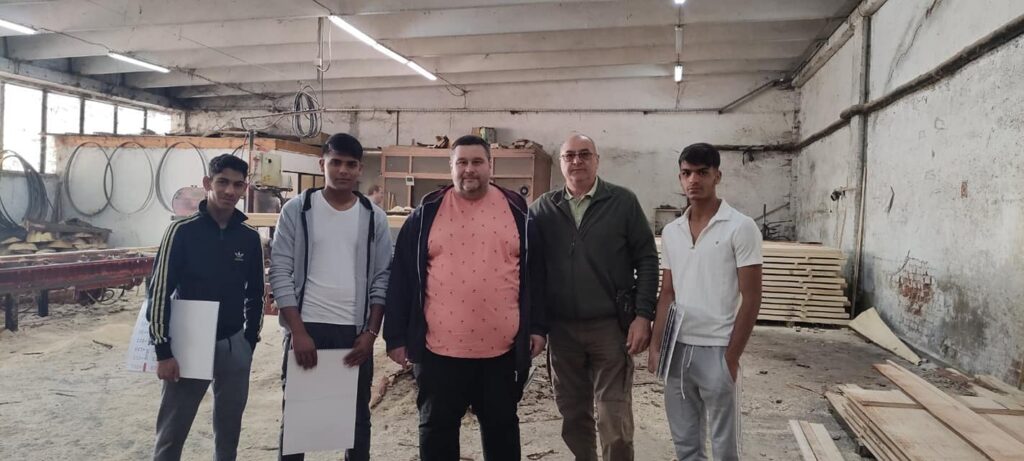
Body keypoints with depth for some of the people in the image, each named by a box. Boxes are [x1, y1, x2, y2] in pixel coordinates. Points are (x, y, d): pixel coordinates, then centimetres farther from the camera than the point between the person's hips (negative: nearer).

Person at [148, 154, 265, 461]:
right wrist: (163, 351, -11)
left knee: (229, 429, 14)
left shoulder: (250, 238, 2)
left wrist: (249, 342, 9)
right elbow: (159, 291, -9)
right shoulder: (182, 231, -9)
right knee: (171, 433, 5)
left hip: (234, 346, 3)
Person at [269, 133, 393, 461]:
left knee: (357, 416, 12)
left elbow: (382, 278, 3)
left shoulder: (374, 217, 4)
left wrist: (371, 332, -4)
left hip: (355, 333, 2)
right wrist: (298, 331, -11)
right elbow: (280, 272, -5)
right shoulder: (296, 210, -1)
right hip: (306, 328, -1)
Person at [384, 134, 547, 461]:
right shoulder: (427, 212, 1)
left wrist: (537, 327, 3)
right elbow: (402, 277, 1)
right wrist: (397, 336, -1)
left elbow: (534, 274, 7)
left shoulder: (516, 211, 3)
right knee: (437, 428, 13)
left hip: (502, 347, 1)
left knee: (501, 426, 16)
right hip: (439, 347, 0)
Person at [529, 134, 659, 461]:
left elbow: (646, 259, -2)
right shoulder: (544, 208, 4)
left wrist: (643, 315, -9)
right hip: (561, 328, 3)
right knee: (572, 412, 15)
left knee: (614, 417, 3)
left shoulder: (623, 202, -2)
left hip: (611, 325, -3)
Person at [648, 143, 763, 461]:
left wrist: (732, 356, -11)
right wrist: (656, 346, 5)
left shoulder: (741, 228, -8)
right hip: (677, 349, 5)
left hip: (716, 350, -5)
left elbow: (751, 299, -9)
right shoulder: (671, 232, 8)